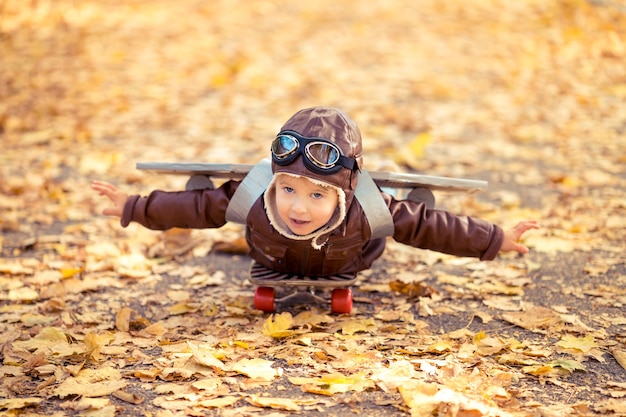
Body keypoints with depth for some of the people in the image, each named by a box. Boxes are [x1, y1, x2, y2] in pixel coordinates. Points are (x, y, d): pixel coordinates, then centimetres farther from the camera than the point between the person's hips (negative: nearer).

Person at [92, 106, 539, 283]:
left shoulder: (369, 211, -47)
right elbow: (199, 205, -31)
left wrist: (495, 240, -29)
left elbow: (427, 223, -35)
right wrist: (134, 208, -27)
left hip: (344, 270, 0)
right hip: (275, 265, 0)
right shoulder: (252, 197, -46)